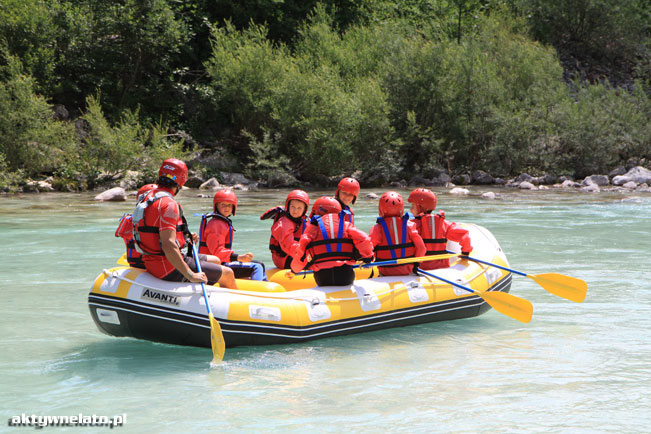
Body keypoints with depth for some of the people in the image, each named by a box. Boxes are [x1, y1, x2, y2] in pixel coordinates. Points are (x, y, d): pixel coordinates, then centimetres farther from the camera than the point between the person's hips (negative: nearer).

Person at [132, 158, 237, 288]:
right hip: (169, 269, -11)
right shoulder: (169, 204, -21)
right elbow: (168, 245, -30)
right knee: (228, 274, -1)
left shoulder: (149, 197, 11)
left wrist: (186, 238, 11)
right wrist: (191, 275, -29)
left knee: (214, 261, 26)